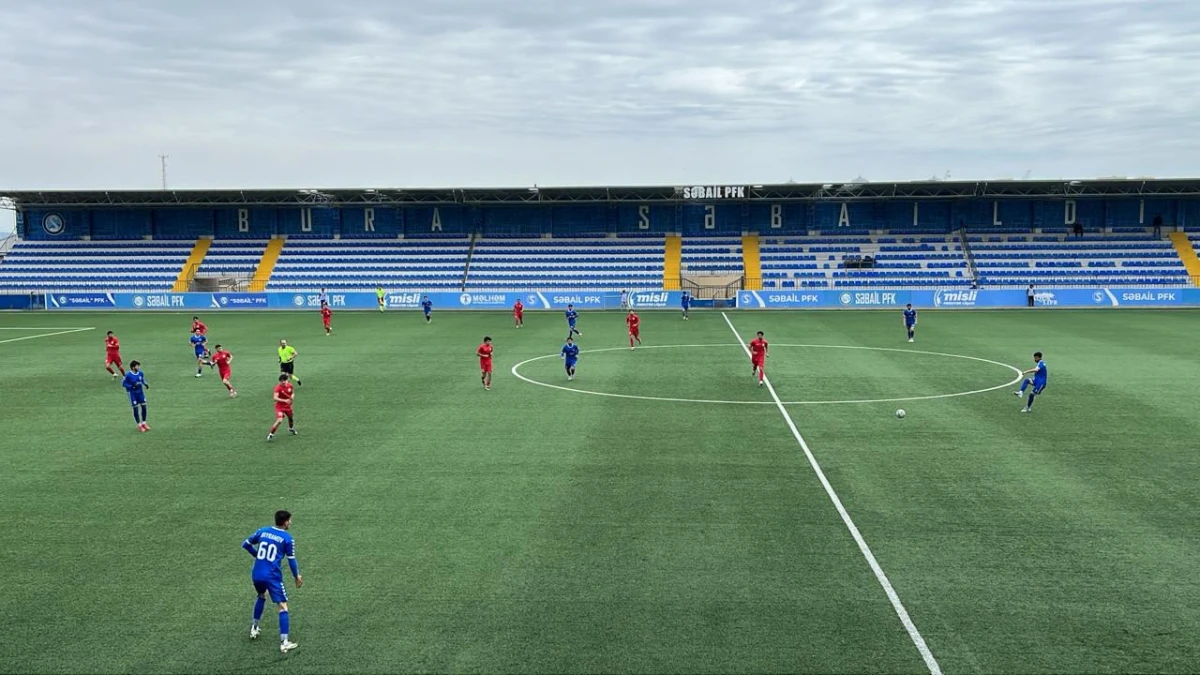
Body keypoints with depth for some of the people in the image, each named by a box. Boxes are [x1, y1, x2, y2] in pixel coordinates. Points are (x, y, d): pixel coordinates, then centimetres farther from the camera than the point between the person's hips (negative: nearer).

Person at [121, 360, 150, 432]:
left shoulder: (141, 373, -5)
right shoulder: (128, 375, -19)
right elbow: (123, 383, -11)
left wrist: (145, 384, -7)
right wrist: (132, 386, -25)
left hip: (140, 392, 5)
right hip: (132, 393, -5)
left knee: (144, 407, 3)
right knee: (136, 408, 2)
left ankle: (144, 423, 22)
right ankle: (139, 425, 16)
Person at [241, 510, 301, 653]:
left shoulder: (262, 531, 7)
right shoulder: (287, 538, -6)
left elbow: (245, 544, 17)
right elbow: (291, 560, -1)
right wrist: (297, 576, 14)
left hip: (256, 574, 6)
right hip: (272, 576, -6)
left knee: (262, 596, 35)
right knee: (283, 607, -2)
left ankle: (254, 629, 41)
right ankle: (284, 643, -10)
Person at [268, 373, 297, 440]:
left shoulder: (290, 385, -5)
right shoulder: (278, 388, -23)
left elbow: (293, 392, 14)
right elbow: (275, 398, -33)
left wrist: (292, 396, -9)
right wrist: (284, 400, -44)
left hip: (288, 406, 6)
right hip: (280, 406, -6)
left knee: (291, 418, 23)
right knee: (279, 420, -23)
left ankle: (291, 429, 55)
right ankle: (270, 434, -9)